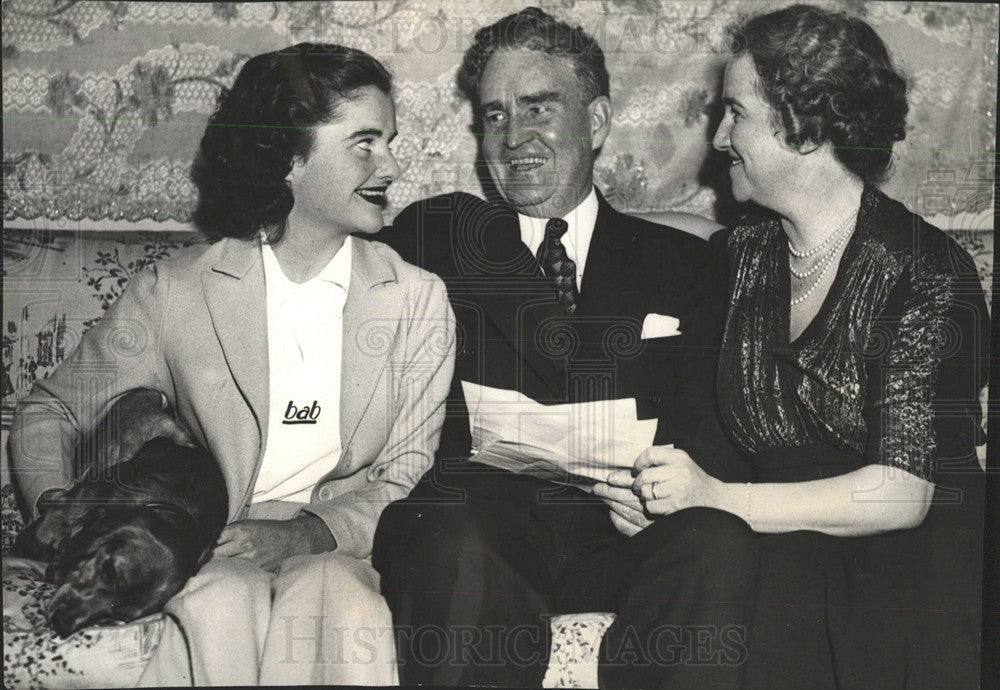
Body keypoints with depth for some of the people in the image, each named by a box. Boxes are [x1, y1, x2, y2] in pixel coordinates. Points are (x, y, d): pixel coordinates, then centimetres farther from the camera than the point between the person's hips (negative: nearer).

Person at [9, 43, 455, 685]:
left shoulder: (419, 300, 5)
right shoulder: (173, 293, 3)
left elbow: (407, 480, 3)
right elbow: (50, 413, 12)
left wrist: (310, 531, -17)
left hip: (339, 551, 1)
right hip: (208, 555, 0)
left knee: (338, 593, -33)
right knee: (225, 601, -34)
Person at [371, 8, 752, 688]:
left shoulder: (684, 265, 18)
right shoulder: (430, 237, 16)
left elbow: (714, 428, 9)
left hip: (619, 542, 2)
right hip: (479, 525, -1)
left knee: (719, 549, -30)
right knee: (458, 549, -35)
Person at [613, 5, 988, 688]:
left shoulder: (927, 271, -9)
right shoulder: (737, 255, 8)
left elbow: (901, 493, -16)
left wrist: (718, 498, -21)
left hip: (898, 563, -3)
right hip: (766, 548, 4)